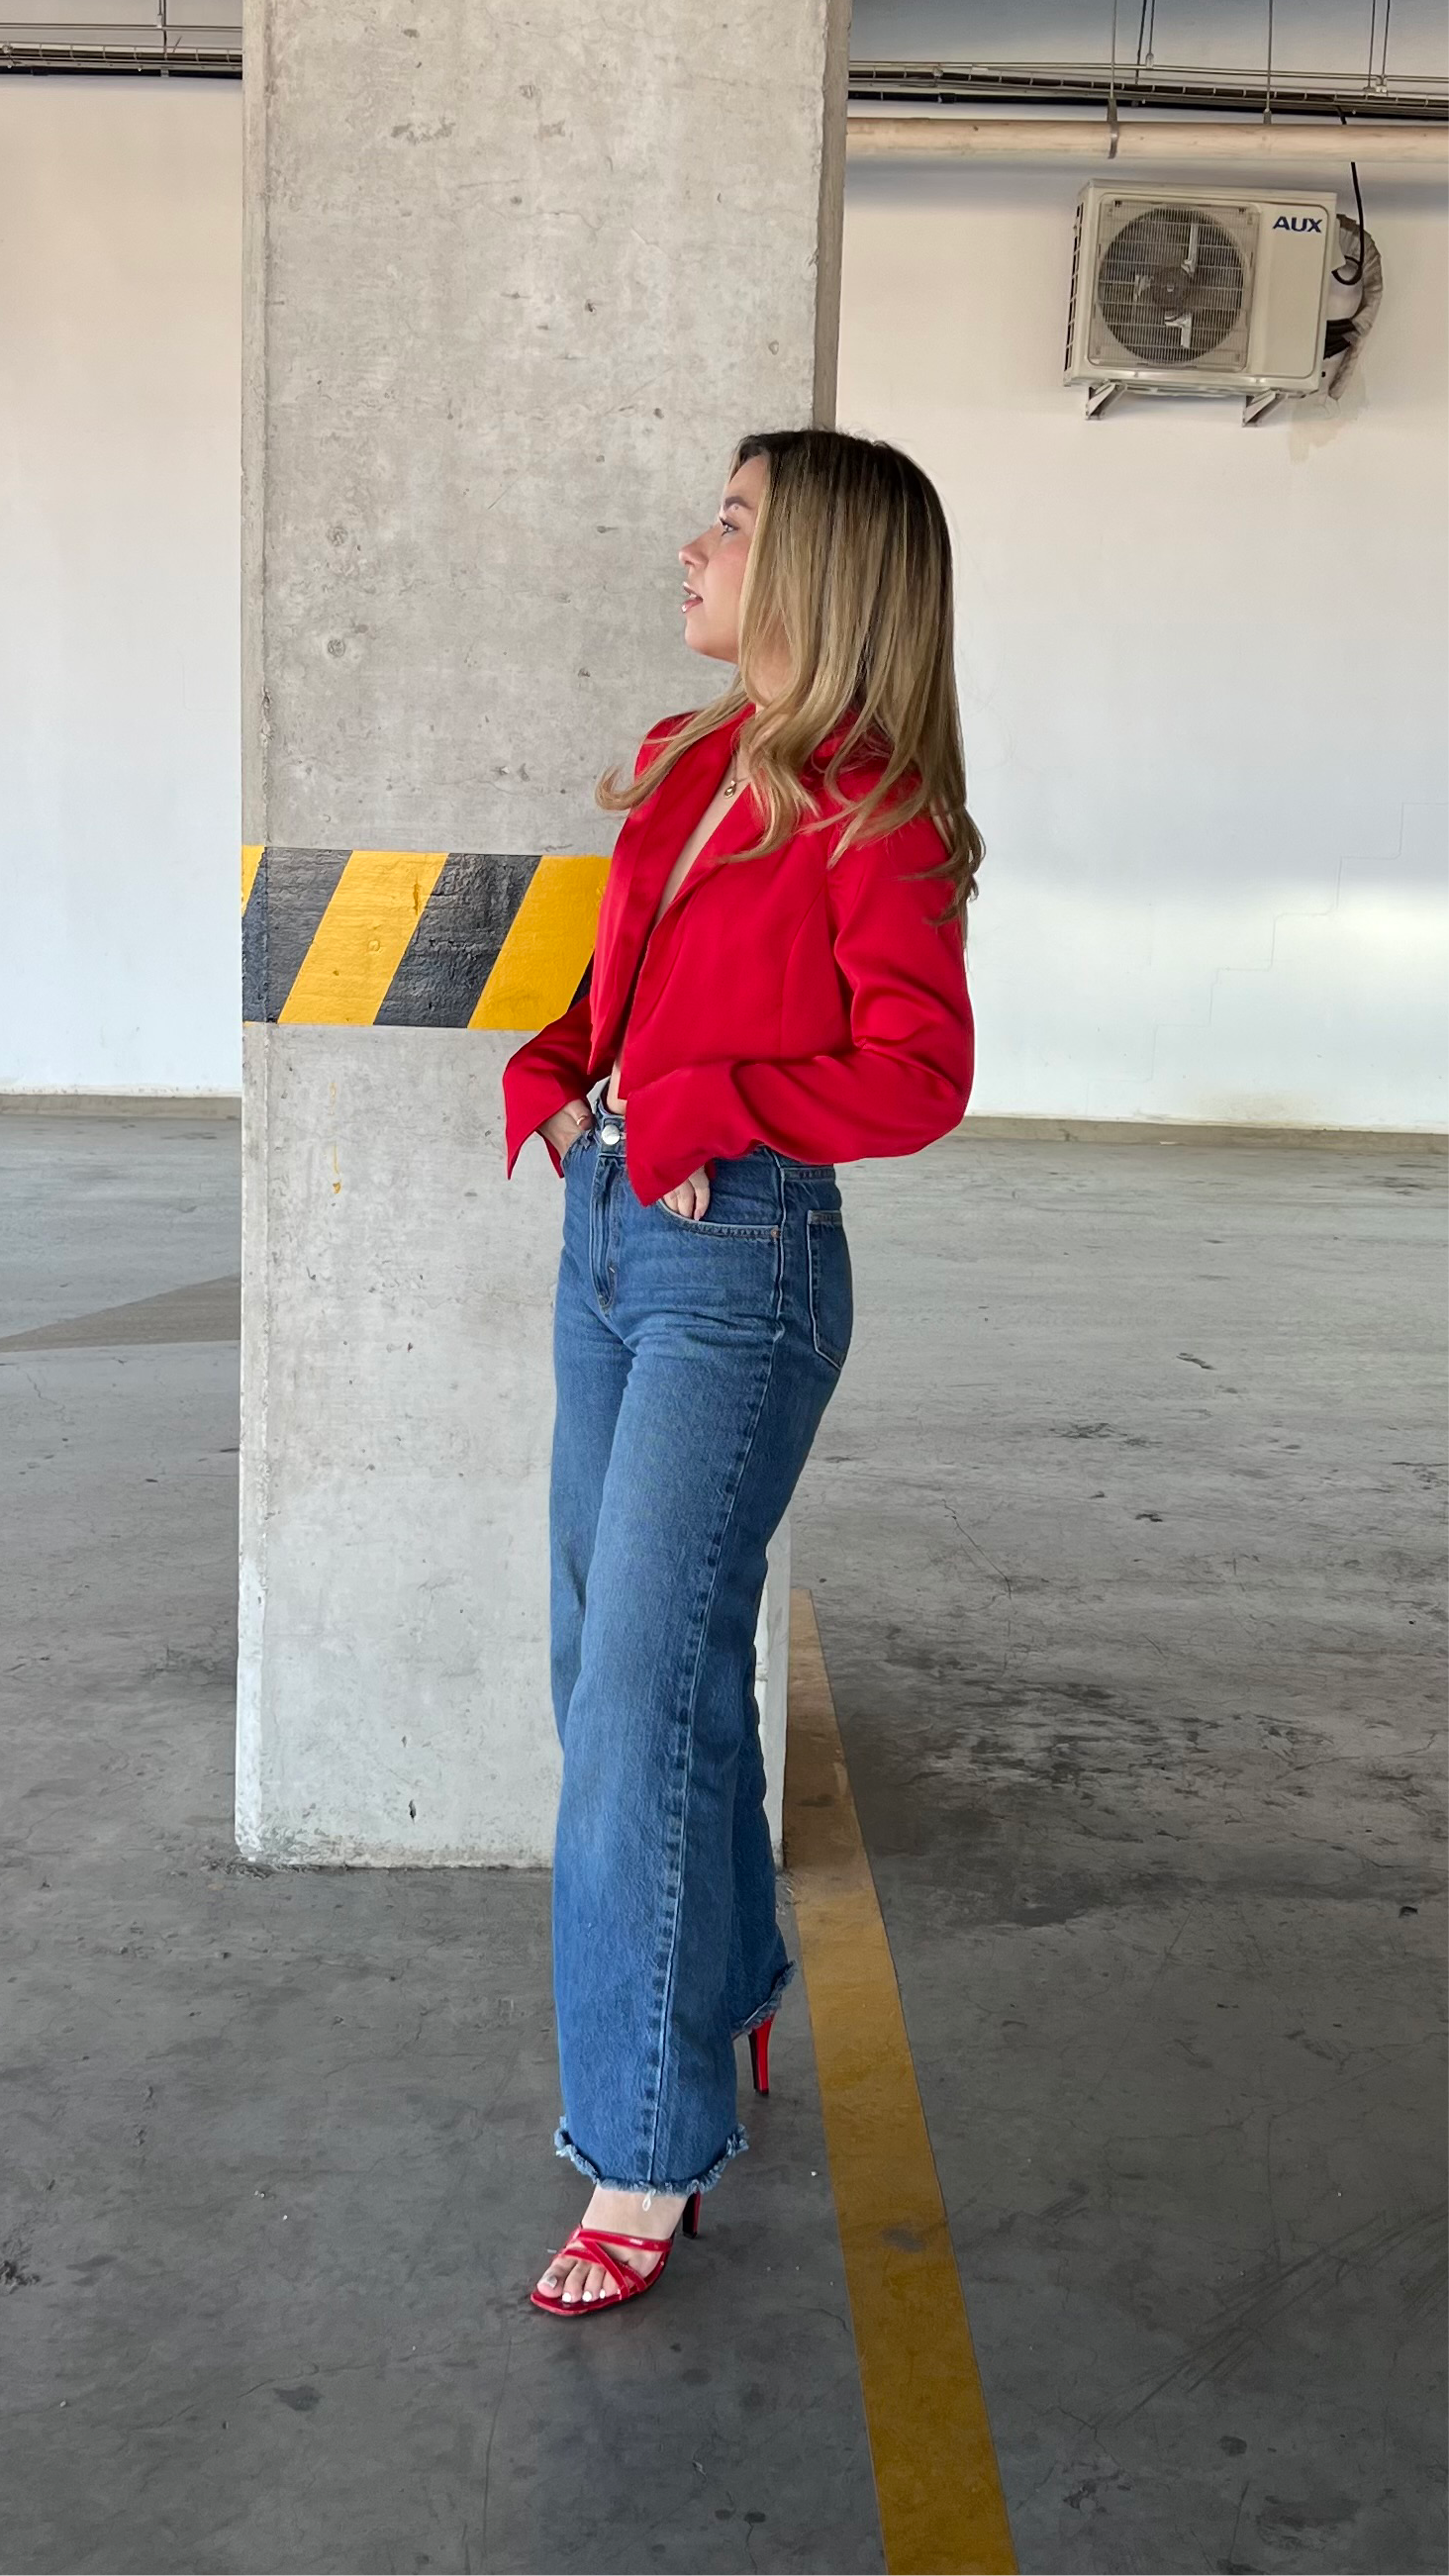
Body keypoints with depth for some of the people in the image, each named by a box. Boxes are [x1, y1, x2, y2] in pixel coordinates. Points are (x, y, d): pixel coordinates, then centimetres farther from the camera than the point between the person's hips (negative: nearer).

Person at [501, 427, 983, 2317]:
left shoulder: (873, 811, -10)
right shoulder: (677, 766, 13)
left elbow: (919, 1077, -17)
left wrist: (705, 1103, -17)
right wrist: (546, 1078, 3)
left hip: (740, 1259, -8)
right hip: (607, 1232, 8)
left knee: (641, 1689, -9)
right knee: (620, 1658, 15)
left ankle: (649, 2149, 5)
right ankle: (726, 1997, 36)